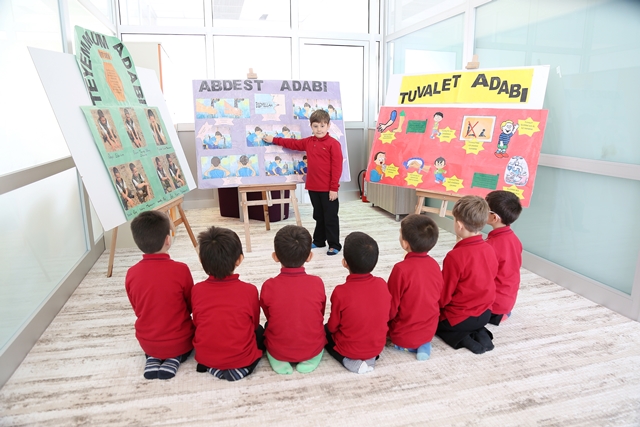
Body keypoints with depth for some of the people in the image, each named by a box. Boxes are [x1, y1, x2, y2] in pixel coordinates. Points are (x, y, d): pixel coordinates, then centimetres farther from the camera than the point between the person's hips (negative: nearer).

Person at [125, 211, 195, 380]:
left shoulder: (131, 274, -12)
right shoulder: (181, 270, -23)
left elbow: (137, 309, 4)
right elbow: (192, 306, -6)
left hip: (147, 343, 3)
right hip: (180, 342, -3)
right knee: (192, 329, 30)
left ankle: (153, 358, 8)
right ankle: (175, 358, 4)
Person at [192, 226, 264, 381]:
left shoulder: (197, 290, -9)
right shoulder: (249, 290, -15)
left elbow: (197, 323, 7)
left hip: (205, 357, 3)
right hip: (242, 358, -3)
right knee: (259, 331, 26)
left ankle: (212, 367, 9)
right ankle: (240, 368, 3)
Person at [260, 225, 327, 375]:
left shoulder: (268, 287, -19)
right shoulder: (317, 283, -16)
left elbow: (269, 317, 1)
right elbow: (320, 315, 2)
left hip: (278, 350, 0)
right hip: (312, 348, 1)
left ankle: (279, 361, 8)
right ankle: (310, 359, 9)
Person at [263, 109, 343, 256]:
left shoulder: (333, 144, -11)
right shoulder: (308, 142, 10)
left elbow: (337, 167, -13)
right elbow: (292, 143, 23)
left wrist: (334, 188, -15)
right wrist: (273, 140, 25)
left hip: (328, 189, -6)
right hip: (313, 187, 7)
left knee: (330, 217, 2)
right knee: (318, 216, 18)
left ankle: (334, 245, 11)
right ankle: (319, 241, 31)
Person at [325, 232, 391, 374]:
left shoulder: (341, 292, -26)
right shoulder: (382, 284, -15)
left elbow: (332, 327, -11)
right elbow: (386, 317, 1)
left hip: (349, 348, -4)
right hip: (378, 345, 4)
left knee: (324, 331, 23)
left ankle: (349, 361, 2)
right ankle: (371, 357, 10)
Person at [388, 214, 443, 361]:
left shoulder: (401, 269, -27)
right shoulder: (434, 265, -9)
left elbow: (390, 309, -17)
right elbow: (439, 298, 6)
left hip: (403, 336, -4)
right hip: (429, 331, 4)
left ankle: (404, 345, 6)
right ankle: (423, 343, 9)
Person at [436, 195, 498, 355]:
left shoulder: (455, 256, -26)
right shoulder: (489, 250, -6)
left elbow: (443, 297, -17)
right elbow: (488, 281, 7)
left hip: (457, 319, -7)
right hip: (484, 314, 7)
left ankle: (460, 338, -1)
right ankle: (478, 333, 8)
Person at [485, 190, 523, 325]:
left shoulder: (491, 245, -27)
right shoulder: (514, 239, -1)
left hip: (492, 302, -8)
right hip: (508, 299, 8)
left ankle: (493, 314, 5)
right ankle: (502, 312, 16)